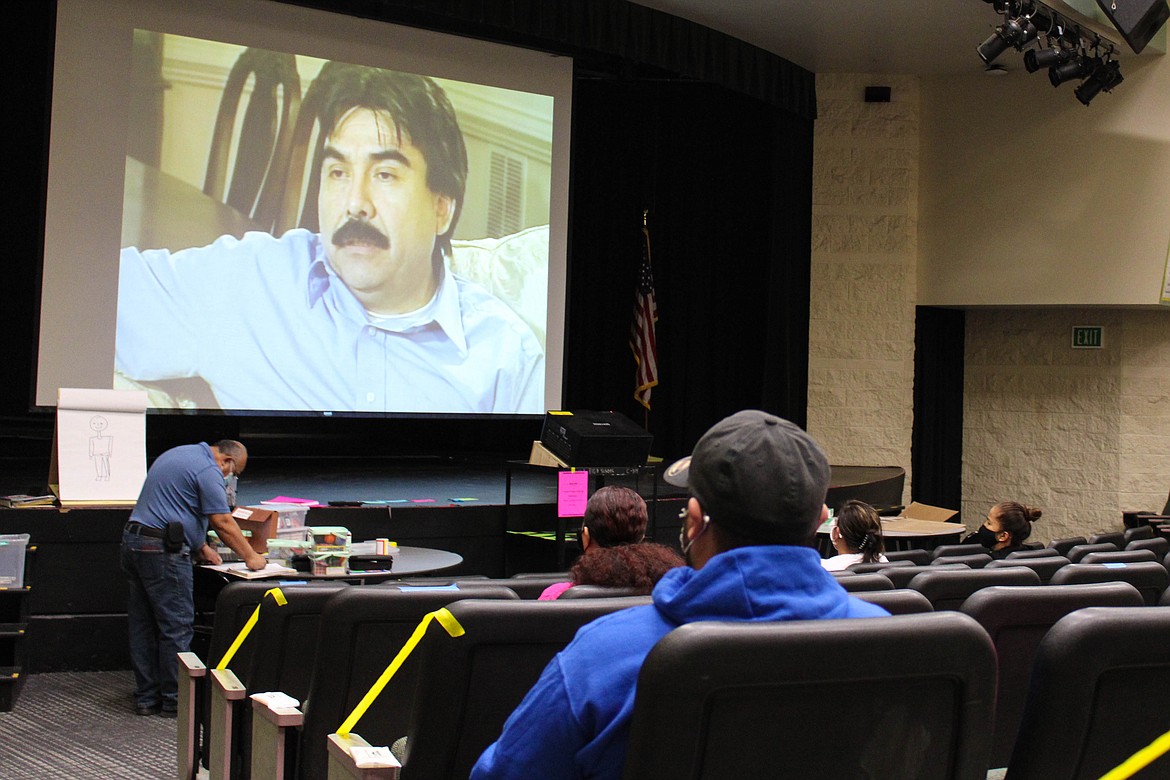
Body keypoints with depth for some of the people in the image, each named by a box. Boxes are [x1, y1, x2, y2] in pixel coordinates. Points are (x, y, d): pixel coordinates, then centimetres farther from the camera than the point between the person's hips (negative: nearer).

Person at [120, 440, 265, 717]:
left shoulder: (177, 455, 21)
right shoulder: (208, 470, -10)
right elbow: (222, 523, -12)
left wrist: (202, 548, 23)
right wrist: (251, 557, -2)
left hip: (133, 540, 10)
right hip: (161, 550, -10)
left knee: (143, 626, 12)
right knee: (176, 627, -2)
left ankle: (147, 698, 18)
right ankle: (175, 700, 3)